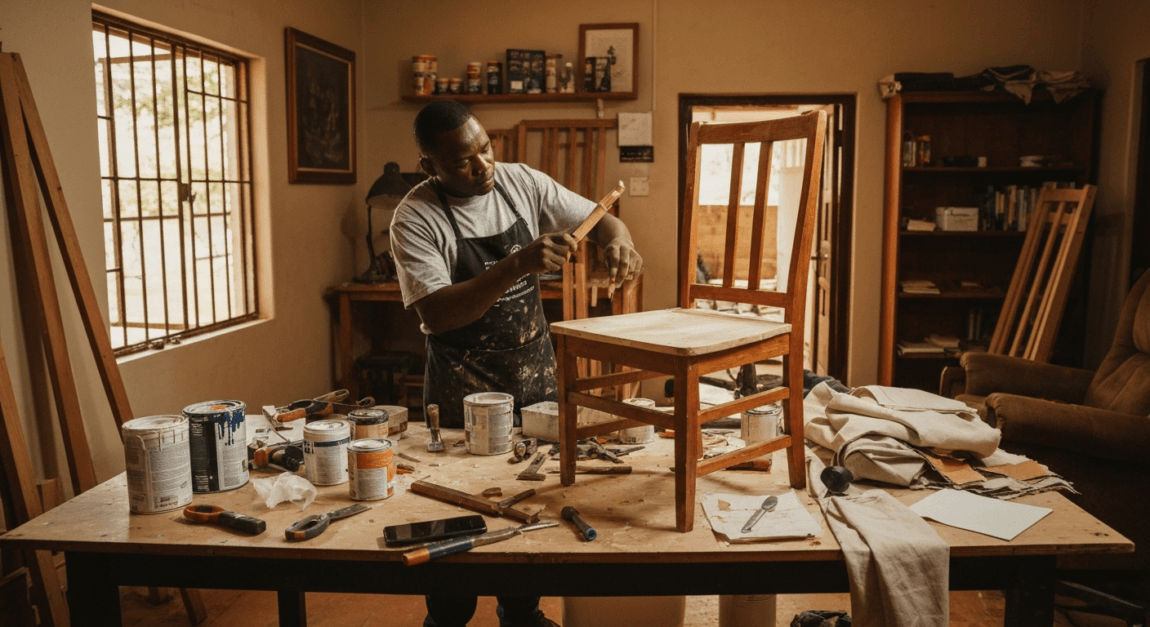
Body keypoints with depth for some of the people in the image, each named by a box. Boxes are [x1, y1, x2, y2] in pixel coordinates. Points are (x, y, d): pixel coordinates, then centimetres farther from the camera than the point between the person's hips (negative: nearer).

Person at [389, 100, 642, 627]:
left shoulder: (521, 183, -1)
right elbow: (435, 314, -25)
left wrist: (617, 239, -19)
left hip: (536, 373, 4)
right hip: (464, 388, -4)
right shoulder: (416, 219, -14)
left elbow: (599, 218, 6)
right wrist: (516, 265, -35)